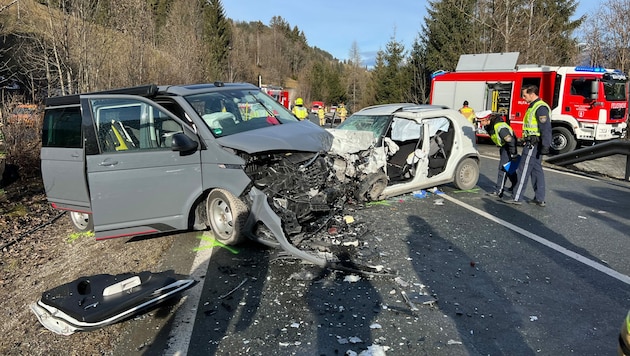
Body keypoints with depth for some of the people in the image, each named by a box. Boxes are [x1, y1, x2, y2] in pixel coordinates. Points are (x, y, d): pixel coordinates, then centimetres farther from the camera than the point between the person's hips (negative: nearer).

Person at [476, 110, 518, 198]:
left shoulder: (499, 127, -33)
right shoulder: (489, 125, -5)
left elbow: (511, 140, -31)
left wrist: (513, 154, -27)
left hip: (508, 146, -10)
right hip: (503, 146, 10)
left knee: (503, 168, -12)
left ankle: (498, 191, -12)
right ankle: (515, 185, 38)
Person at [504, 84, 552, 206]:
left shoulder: (541, 108, -16)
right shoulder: (533, 106, 16)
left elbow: (546, 128, -22)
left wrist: (545, 146, -25)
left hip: (533, 145, -10)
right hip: (532, 144, 10)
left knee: (524, 170, -6)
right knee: (536, 170, 12)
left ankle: (517, 198, -2)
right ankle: (540, 199, 17)